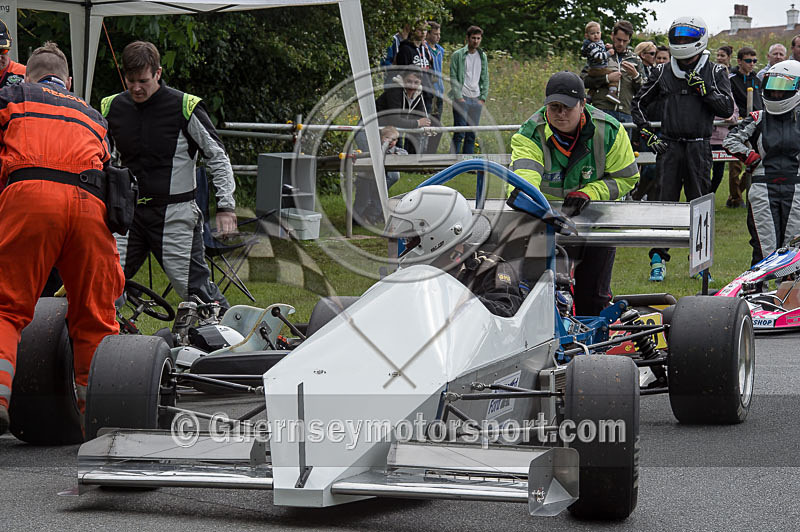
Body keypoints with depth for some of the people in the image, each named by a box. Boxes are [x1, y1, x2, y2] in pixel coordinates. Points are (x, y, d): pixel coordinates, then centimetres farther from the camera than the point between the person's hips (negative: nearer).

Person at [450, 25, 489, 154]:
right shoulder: (457, 55, -2)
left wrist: (483, 98, 4)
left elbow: (485, 79, 15)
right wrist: (458, 97, -13)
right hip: (461, 99, -5)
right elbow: (453, 78, -6)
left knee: (472, 134, 6)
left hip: (476, 100, 5)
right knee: (459, 133, -9)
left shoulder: (483, 56, 13)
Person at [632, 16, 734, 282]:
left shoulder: (714, 72, 4)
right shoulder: (662, 72, 8)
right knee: (665, 202, -3)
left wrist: (704, 89, -14)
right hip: (669, 146, 1)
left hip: (699, 148, -1)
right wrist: (647, 133, 6)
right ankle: (658, 260, 2)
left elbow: (727, 109, -4)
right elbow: (639, 103, 17)